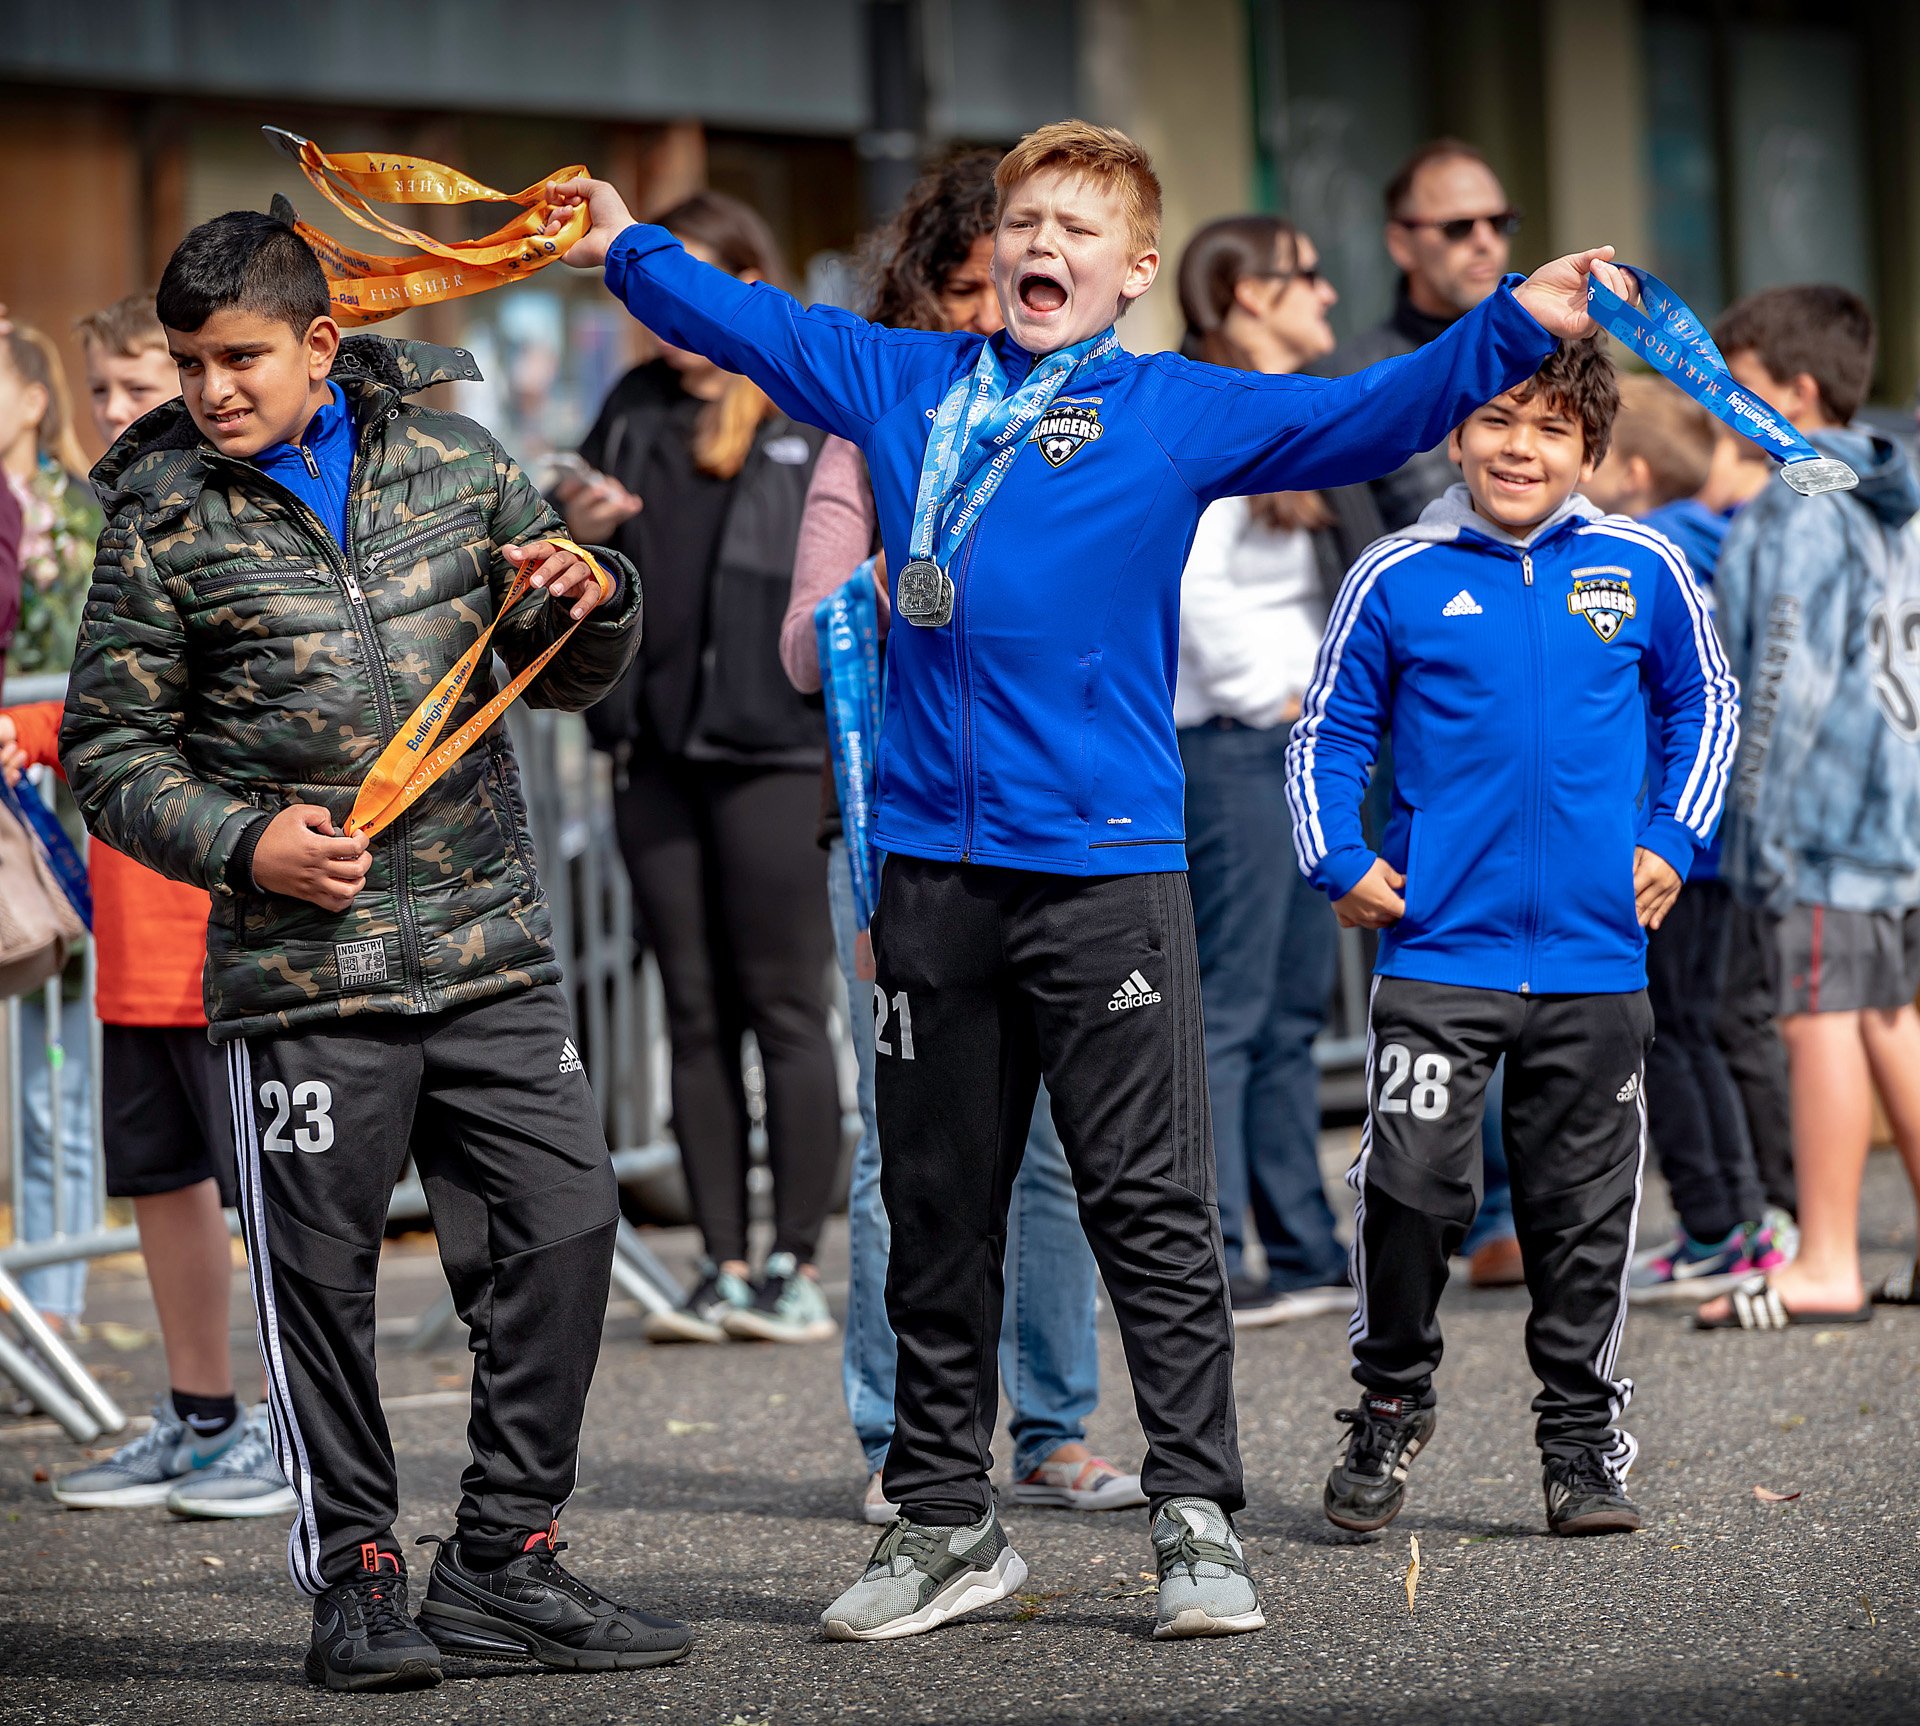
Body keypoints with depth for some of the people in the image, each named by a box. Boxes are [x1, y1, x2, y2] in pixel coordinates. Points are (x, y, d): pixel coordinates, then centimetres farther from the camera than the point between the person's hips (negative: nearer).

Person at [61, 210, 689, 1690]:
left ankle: (501, 1563, 13)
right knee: (323, 1273, 1)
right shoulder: (166, 524, 0)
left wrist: (593, 599, -6)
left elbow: (572, 677, 17)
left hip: (492, 948, 3)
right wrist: (244, 844, -12)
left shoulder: (453, 462, 8)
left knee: (564, 1225, 1)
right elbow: (108, 750, 3)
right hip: (302, 967, -3)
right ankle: (354, 1576, 16)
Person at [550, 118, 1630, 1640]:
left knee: (1151, 1203, -3)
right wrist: (628, 246, 28)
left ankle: (1198, 1522, 2)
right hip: (932, 867, 3)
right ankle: (945, 1523, 20)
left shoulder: (1180, 412, 4)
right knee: (937, 1211, 10)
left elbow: (1368, 418, -4)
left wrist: (1519, 326, -14)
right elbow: (747, 321, 26)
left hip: (1108, 864, -3)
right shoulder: (905, 383, 13)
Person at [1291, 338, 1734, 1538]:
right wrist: (1338, 861, -3)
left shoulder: (1642, 571, 4)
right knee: (1409, 1192, -9)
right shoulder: (1398, 579, 1)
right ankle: (1391, 1403, 13)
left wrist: (1672, 841, 7)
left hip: (1596, 956, 1)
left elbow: (1705, 706, 18)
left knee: (1587, 1214, 7)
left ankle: (1585, 1441, 20)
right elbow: (1329, 732, 10)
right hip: (1439, 950, -1)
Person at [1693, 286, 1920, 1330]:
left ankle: (1827, 1265, -6)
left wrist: (1761, 823, -15)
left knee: (1821, 1015, -7)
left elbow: (1792, 684, -17)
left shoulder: (1797, 514, -13)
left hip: (1824, 808, -9)